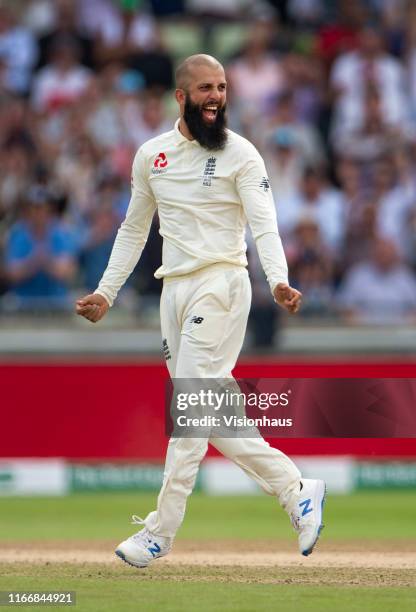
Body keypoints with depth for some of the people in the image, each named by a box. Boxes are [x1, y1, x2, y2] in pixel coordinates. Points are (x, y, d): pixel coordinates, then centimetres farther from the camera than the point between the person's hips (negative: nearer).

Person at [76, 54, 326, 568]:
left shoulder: (240, 154, -4)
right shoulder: (151, 155, 12)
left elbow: (263, 225, -13)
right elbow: (134, 230, 20)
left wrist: (279, 281, -30)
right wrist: (106, 293, 15)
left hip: (220, 285, -6)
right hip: (174, 289, 6)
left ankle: (161, 532, -7)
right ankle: (297, 492, 15)